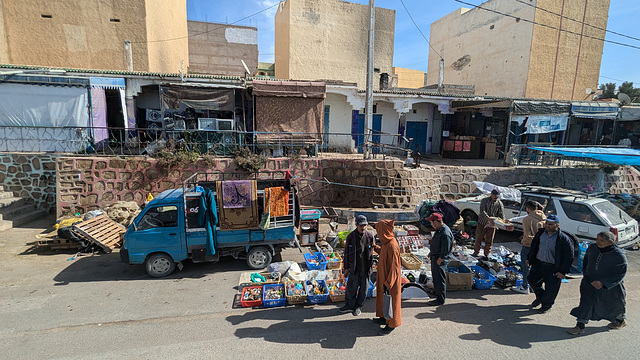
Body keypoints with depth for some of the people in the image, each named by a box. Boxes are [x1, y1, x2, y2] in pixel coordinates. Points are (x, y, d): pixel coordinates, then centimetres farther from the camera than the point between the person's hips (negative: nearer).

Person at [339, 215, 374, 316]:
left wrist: (370, 267, 3)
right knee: (351, 286, 7)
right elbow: (347, 253, -1)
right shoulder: (351, 236, -8)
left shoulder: (370, 236, -7)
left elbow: (371, 253, 2)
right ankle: (350, 305, 27)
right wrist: (346, 267, 1)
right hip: (354, 267, 0)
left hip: (365, 268, 1)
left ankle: (358, 306, 30)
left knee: (363, 288, 11)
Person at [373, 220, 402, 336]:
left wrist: (388, 283, -25)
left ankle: (392, 324, 25)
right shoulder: (387, 242, -1)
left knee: (390, 300, 8)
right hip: (384, 276, 9)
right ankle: (384, 318, 41)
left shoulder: (392, 246, -30)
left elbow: (395, 268, -27)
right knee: (383, 298, 23)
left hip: (391, 279, -9)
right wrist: (375, 247, 25)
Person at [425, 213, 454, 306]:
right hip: (435, 257, 10)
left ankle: (440, 300, 14)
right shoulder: (439, 230, 6)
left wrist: (439, 261, -19)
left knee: (440, 280, 2)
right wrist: (432, 253, 17)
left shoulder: (445, 233, -27)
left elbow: (445, 251, -24)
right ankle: (438, 294, 36)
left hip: (439, 260, -10)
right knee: (435, 278, 20)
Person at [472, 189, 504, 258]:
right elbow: (482, 211, -20)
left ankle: (487, 254, 26)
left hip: (492, 225, 2)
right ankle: (476, 252, 23)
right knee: (479, 238, 5)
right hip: (482, 223, -2)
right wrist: (488, 218, -36)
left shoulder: (499, 203, -1)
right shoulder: (484, 200, -8)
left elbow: (501, 214, -4)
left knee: (489, 241, 9)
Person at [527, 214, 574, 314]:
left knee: (550, 288, 8)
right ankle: (540, 297, 44)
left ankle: (546, 305, 34)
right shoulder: (541, 233, -1)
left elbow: (569, 257, -12)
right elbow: (534, 246, 14)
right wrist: (529, 259, 14)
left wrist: (563, 271, -13)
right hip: (538, 263, 5)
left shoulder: (564, 239, -17)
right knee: (532, 280, 16)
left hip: (553, 268, -5)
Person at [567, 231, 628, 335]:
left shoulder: (619, 255, -24)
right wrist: (585, 273, 8)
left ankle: (621, 320, 53)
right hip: (590, 282, 3)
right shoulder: (592, 248, -10)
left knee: (613, 305, 21)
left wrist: (603, 283, -26)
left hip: (611, 286, -3)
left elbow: (620, 274, -19)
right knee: (586, 303, -2)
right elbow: (586, 260, 10)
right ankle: (580, 326, 7)